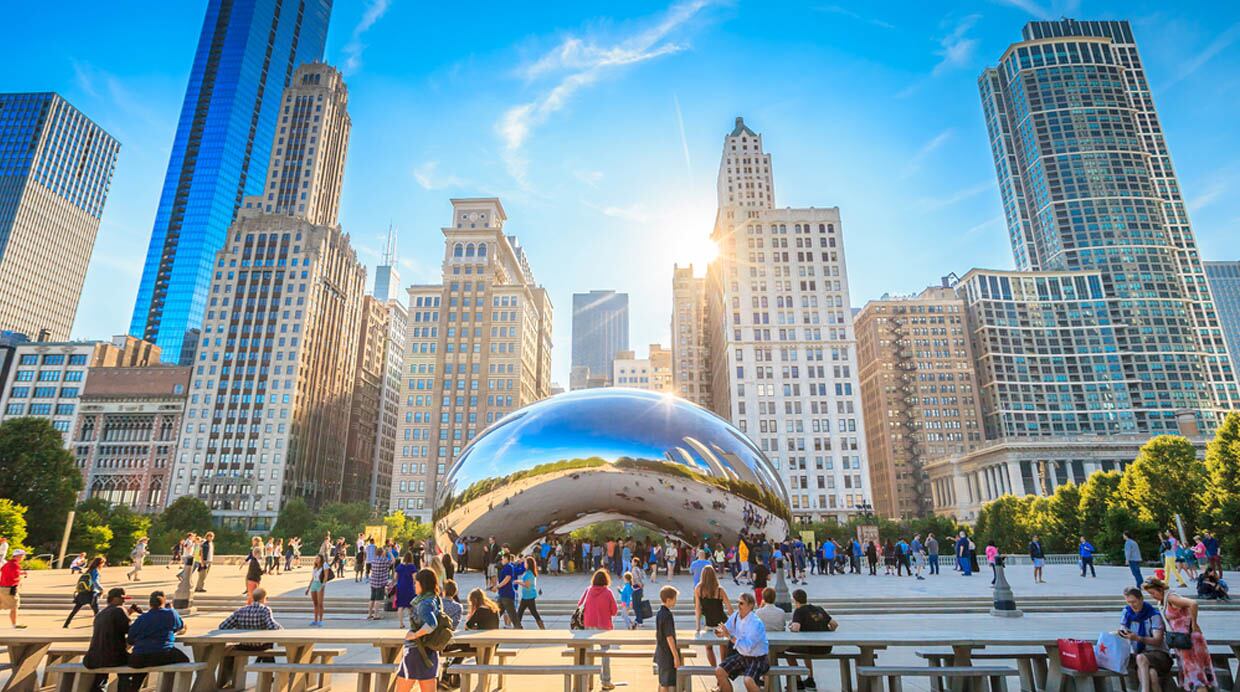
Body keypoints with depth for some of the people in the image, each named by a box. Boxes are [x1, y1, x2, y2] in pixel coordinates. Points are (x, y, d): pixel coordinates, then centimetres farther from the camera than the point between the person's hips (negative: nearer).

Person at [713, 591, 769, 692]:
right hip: (741, 656, 7)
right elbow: (727, 629, 11)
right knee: (719, 671, -7)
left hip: (757, 659, -7)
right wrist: (721, 632, -12)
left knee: (748, 680, -31)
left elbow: (747, 648, -30)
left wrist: (730, 636, -32)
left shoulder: (756, 623, -25)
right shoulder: (736, 616, -5)